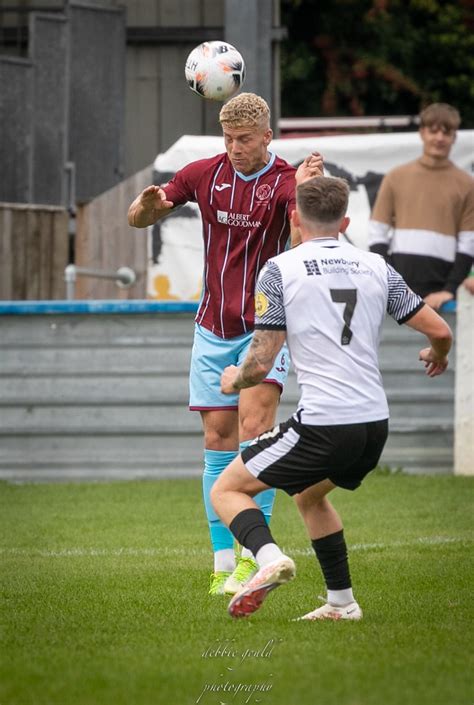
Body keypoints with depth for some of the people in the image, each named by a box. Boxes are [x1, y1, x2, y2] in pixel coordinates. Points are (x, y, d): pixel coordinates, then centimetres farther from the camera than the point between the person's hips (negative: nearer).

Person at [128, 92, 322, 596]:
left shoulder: (286, 180, -10)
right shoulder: (204, 174, 2)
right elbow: (137, 218, 8)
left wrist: (306, 193, -47)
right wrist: (150, 204, -16)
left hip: (265, 327, -4)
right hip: (213, 329, 4)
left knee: (254, 427, -20)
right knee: (218, 440, 3)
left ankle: (253, 553, -21)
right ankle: (223, 563, 7)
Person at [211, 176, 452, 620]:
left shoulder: (280, 270, -3)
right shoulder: (375, 267, 10)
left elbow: (260, 364, -5)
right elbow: (439, 330, 12)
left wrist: (233, 381, 18)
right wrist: (437, 357, 36)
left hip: (321, 425, -6)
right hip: (376, 422, 6)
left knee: (227, 490, 9)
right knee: (309, 496, 32)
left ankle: (269, 558, -18)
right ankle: (341, 602, 26)